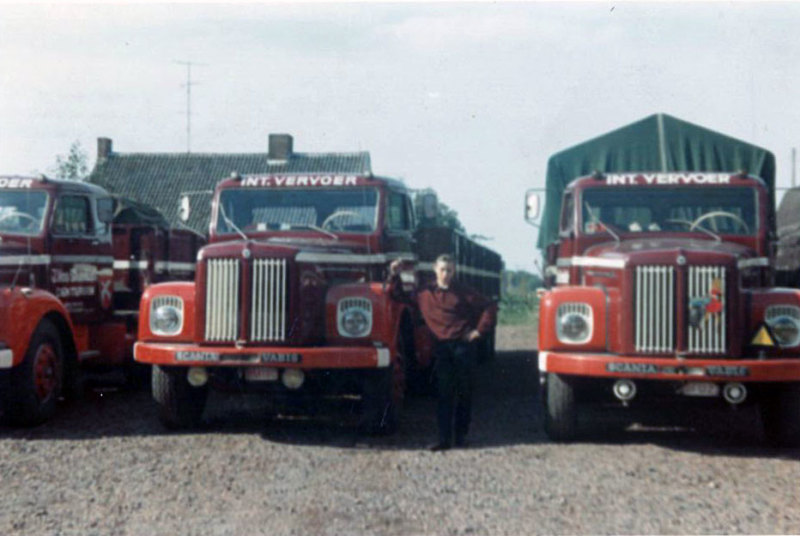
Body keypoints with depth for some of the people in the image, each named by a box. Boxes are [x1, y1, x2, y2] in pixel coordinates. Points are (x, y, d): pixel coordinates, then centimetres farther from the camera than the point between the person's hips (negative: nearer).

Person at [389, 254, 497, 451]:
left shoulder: (463, 292, 0)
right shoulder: (425, 294, 9)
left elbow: (489, 307, 1)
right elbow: (401, 297, 21)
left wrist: (480, 330, -5)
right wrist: (394, 276, 9)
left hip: (463, 345, -2)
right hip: (442, 347, 2)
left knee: (464, 392, 4)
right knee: (444, 394, -2)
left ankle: (460, 435, 14)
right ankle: (444, 438, -4)